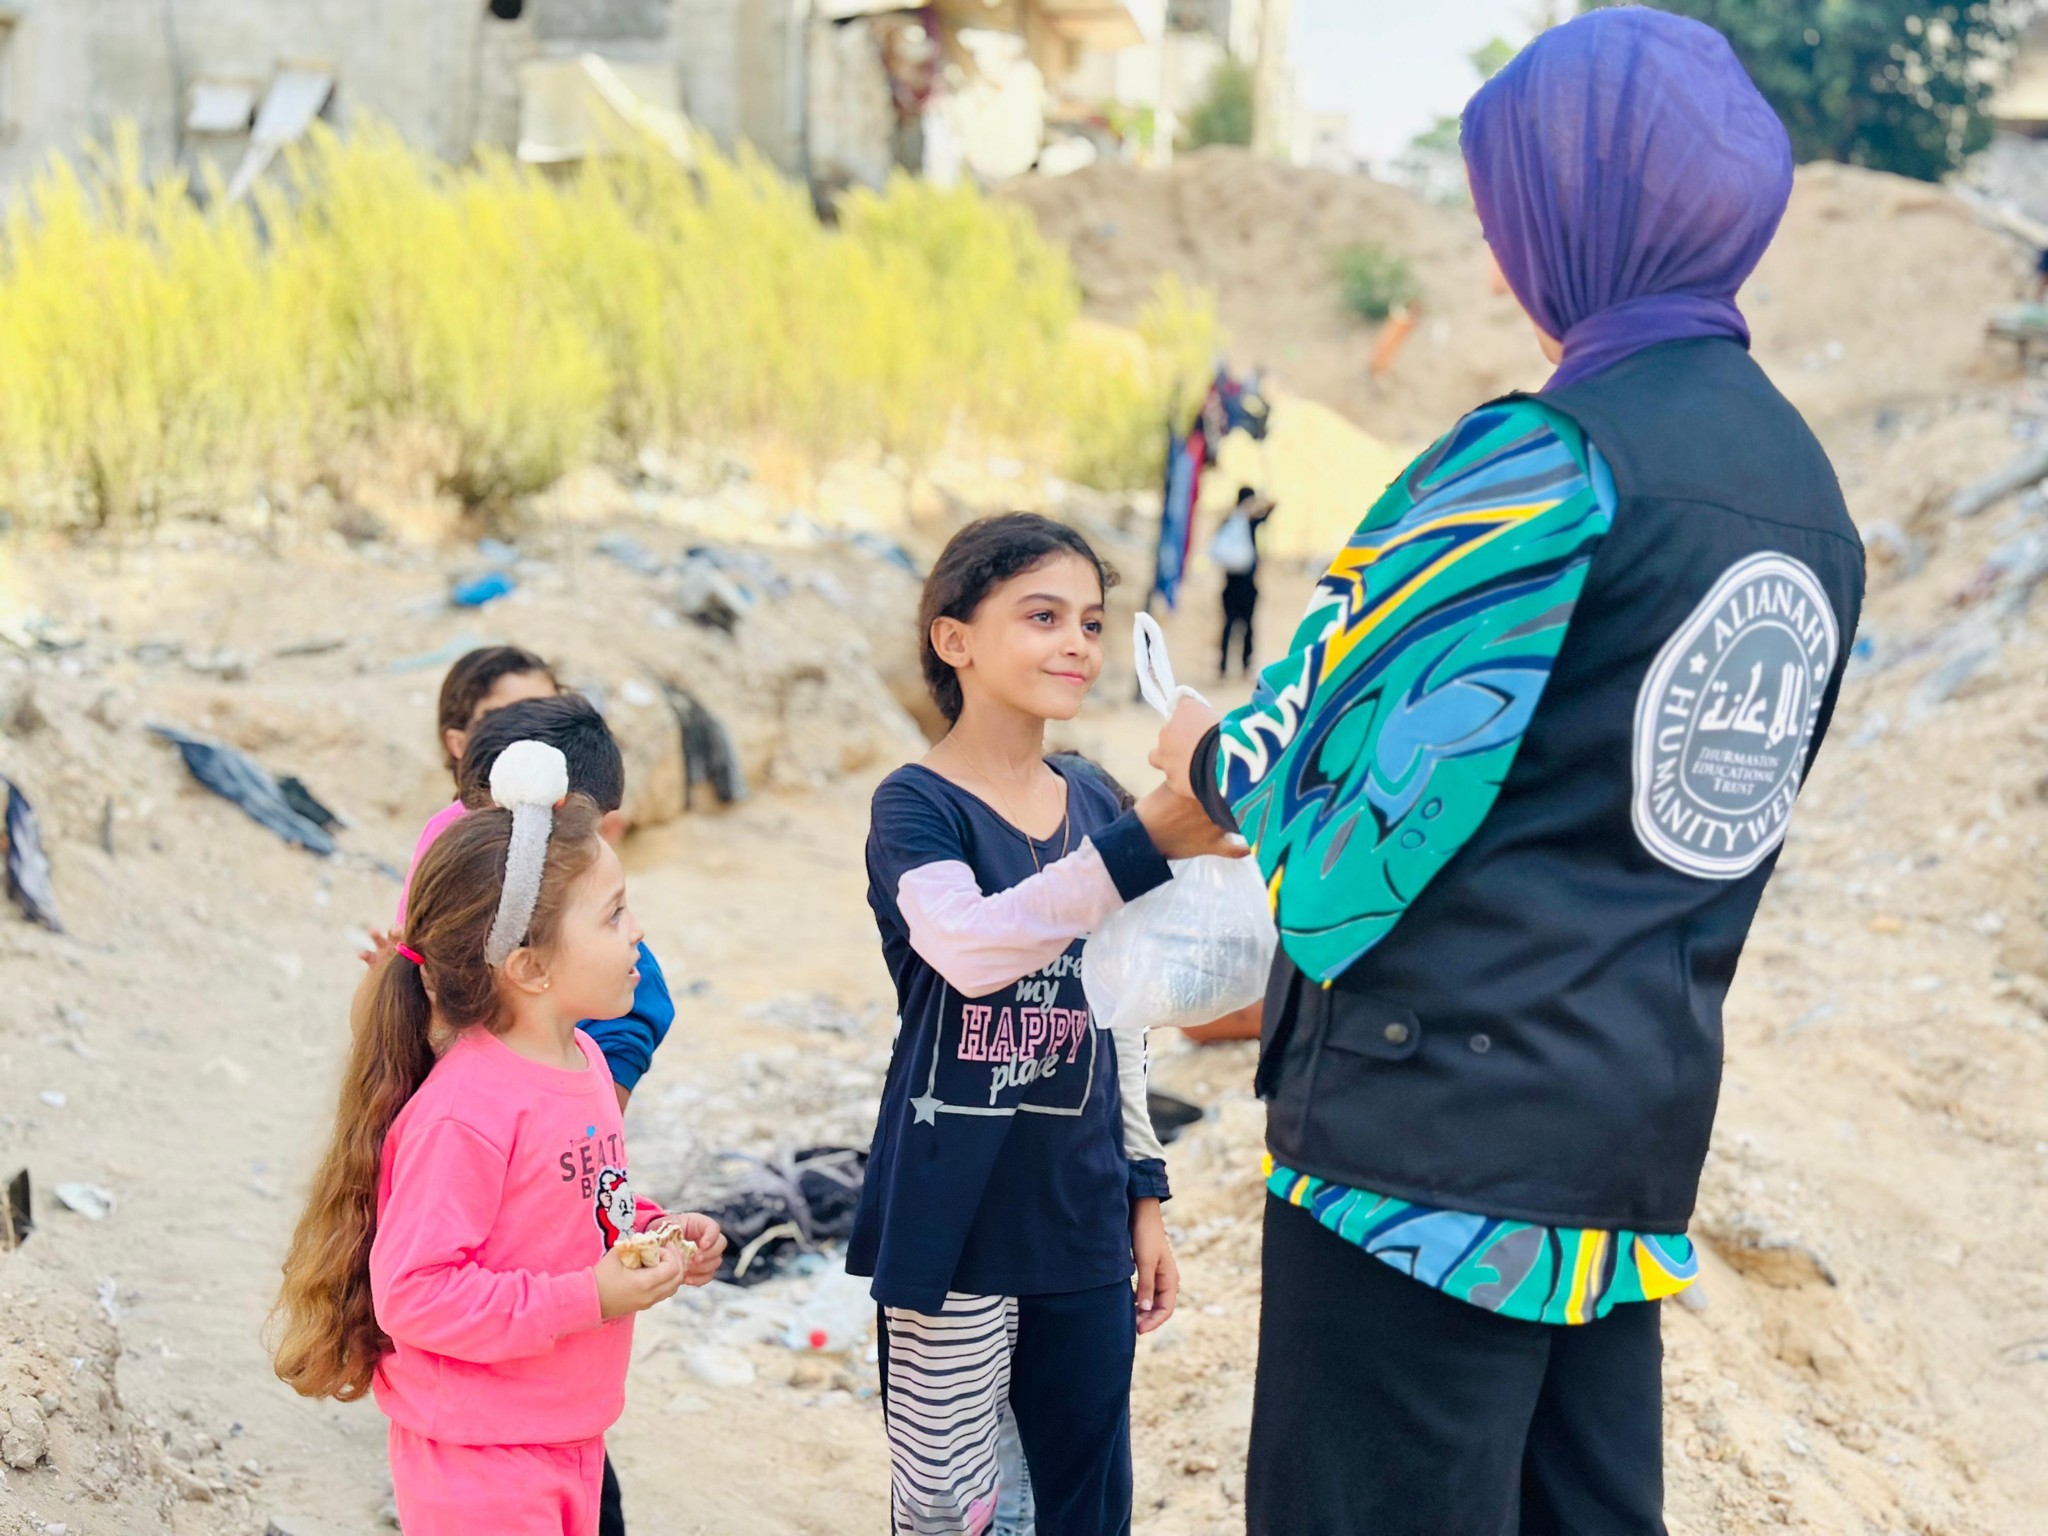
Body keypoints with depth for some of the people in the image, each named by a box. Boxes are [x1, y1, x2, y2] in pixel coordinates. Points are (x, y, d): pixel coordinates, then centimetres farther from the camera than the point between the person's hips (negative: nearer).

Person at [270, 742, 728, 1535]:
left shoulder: (583, 1059, 3)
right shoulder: (464, 1112, -26)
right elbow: (413, 1294, -26)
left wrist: (653, 1231, 0)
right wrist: (585, 1299, -24)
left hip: (570, 1434, 9)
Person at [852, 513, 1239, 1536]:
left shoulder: (1096, 806, 9)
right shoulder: (916, 805, -9)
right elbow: (970, 945, -31)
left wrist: (1141, 1194, 13)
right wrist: (1147, 846, -40)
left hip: (1081, 1224, 6)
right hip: (956, 1223, -6)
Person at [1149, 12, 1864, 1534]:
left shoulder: (1550, 460, -15)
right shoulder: (1811, 490, 12)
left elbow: (1364, 788, -16)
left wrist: (1219, 754, 4)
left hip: (1436, 1120, -9)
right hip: (1640, 1126, 9)